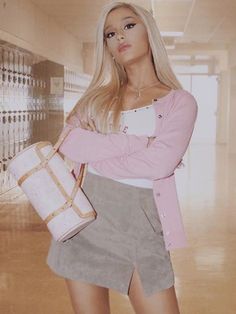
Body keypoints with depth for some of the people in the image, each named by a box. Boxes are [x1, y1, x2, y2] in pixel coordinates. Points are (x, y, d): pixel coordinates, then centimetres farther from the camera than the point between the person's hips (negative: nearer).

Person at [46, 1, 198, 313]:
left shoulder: (180, 101, 2)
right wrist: (139, 142, -13)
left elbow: (160, 164, -15)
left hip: (139, 223, -2)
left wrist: (92, 160, -6)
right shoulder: (97, 95, 11)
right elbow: (68, 144, -7)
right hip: (85, 214, 3)